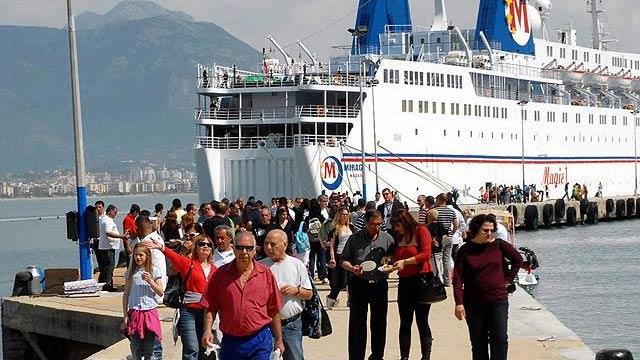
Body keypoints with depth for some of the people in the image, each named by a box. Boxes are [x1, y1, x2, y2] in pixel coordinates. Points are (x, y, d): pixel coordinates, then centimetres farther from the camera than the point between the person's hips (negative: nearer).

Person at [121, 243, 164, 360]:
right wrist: (125, 315, 2)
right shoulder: (131, 272, 7)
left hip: (150, 312, -1)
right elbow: (126, 295, 8)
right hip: (134, 312, 1)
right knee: (136, 349, 1)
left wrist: (150, 281, -13)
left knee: (149, 348, -1)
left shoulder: (154, 271, 3)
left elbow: (161, 293, 2)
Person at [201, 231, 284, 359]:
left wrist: (279, 340, 9)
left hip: (260, 341, -1)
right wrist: (207, 331, -11)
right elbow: (210, 308, 3)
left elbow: (274, 311, 7)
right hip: (229, 342, 2)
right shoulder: (221, 274, 3)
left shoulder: (266, 274, 3)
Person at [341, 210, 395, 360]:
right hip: (359, 284, -2)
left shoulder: (387, 239, 5)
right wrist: (352, 268, -18)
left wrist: (388, 260, -11)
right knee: (357, 322, -2)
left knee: (379, 322, 8)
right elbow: (344, 261, 3)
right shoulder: (355, 239, 0)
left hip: (380, 284, 2)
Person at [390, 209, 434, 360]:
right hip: (405, 282, 6)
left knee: (422, 322, -1)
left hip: (421, 281, -6)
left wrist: (405, 262, -21)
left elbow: (426, 254, -17)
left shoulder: (421, 231, -6)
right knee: (405, 323, 6)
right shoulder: (399, 237, 12)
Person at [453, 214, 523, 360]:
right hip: (474, 303, 0)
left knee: (499, 339, -6)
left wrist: (508, 279, 5)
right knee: (478, 342, 7)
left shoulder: (499, 245, -3)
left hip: (498, 300, 0)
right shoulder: (465, 250, -5)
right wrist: (459, 303, -16)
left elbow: (517, 259, 13)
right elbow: (458, 278, -8)